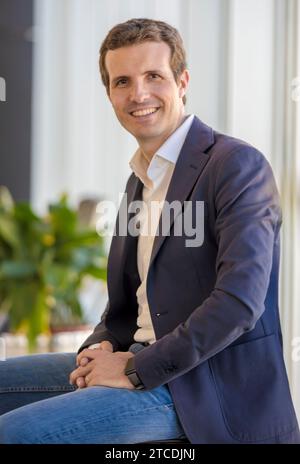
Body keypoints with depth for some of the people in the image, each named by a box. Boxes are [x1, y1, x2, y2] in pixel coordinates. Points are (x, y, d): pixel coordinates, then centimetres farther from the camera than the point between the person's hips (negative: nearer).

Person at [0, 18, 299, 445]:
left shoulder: (239, 165, -12)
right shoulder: (140, 180, 17)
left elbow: (239, 301, -22)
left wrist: (138, 369, -18)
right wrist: (102, 345, 1)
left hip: (208, 384, -8)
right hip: (142, 361, 9)